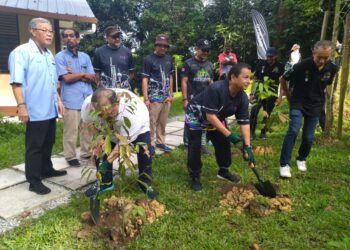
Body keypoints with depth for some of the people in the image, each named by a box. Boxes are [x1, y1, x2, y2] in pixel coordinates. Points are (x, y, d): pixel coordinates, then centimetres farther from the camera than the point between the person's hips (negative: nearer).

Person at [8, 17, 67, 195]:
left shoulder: (49, 54, 15)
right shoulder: (21, 52, -12)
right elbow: (16, 82, -18)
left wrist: (58, 100, 19)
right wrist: (21, 106, -23)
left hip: (50, 109, 8)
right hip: (35, 111, -8)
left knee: (48, 143, 19)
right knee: (34, 146, 1)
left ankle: (46, 170, 35)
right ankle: (34, 181, 12)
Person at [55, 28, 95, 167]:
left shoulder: (85, 56, 13)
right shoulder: (60, 57, 0)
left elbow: (92, 77, 5)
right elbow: (66, 78, -12)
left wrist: (75, 75, -7)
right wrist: (83, 74, -1)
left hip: (88, 99, 5)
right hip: (71, 101, -4)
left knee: (88, 129, 11)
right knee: (70, 131, 1)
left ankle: (86, 153, 24)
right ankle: (70, 156, 14)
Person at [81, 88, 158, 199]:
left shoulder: (131, 112, -47)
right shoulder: (88, 104, -35)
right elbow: (89, 123, -9)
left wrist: (107, 162, -34)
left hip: (138, 127, -4)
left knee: (145, 152, -18)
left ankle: (146, 184, 4)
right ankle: (104, 182, 15)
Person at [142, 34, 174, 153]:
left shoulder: (168, 58, 10)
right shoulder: (148, 59, -5)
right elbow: (145, 79, -7)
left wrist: (171, 94, 15)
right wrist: (146, 99, -12)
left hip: (166, 96, 5)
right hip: (154, 97, -5)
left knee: (163, 122, 9)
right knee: (152, 122, -2)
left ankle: (160, 142, 21)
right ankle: (151, 144, 9)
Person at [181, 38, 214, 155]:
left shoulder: (209, 64, 14)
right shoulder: (188, 63, -3)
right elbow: (184, 82, -6)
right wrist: (185, 99, -12)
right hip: (192, 99, -5)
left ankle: (202, 145, 18)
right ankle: (187, 145, 12)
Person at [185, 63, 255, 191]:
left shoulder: (243, 97, -18)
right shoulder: (216, 89, -39)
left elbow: (244, 122, -15)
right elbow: (210, 116, -36)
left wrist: (247, 147, -20)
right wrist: (229, 134, -34)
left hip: (216, 117, 7)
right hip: (195, 115, -6)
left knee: (223, 143, 6)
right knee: (195, 146, -10)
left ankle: (223, 171, 27)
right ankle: (195, 177, 7)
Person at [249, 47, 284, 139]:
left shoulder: (280, 66, -4)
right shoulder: (261, 64, -1)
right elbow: (255, 78, 6)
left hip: (272, 92, 1)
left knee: (267, 113, 7)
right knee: (255, 109, -19)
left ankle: (263, 132, 22)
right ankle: (251, 131, -9)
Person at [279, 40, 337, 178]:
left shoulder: (332, 68, -10)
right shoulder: (301, 66, -21)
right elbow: (282, 79, -6)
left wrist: (318, 97, 13)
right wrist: (289, 97, 1)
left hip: (315, 106, 4)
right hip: (298, 103, -3)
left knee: (309, 137, 6)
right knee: (293, 130, -21)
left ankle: (301, 159, 32)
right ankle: (285, 164, -14)